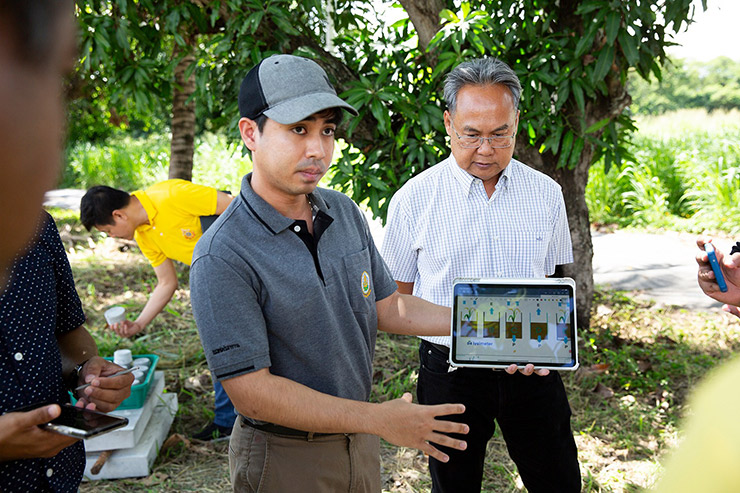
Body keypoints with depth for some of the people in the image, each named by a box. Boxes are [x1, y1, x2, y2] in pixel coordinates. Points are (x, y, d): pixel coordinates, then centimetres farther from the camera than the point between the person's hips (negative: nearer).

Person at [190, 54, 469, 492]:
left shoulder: (345, 213, -1)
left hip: (359, 441, 6)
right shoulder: (222, 258, -23)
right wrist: (379, 419, -25)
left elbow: (386, 306, 8)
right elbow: (251, 391, -24)